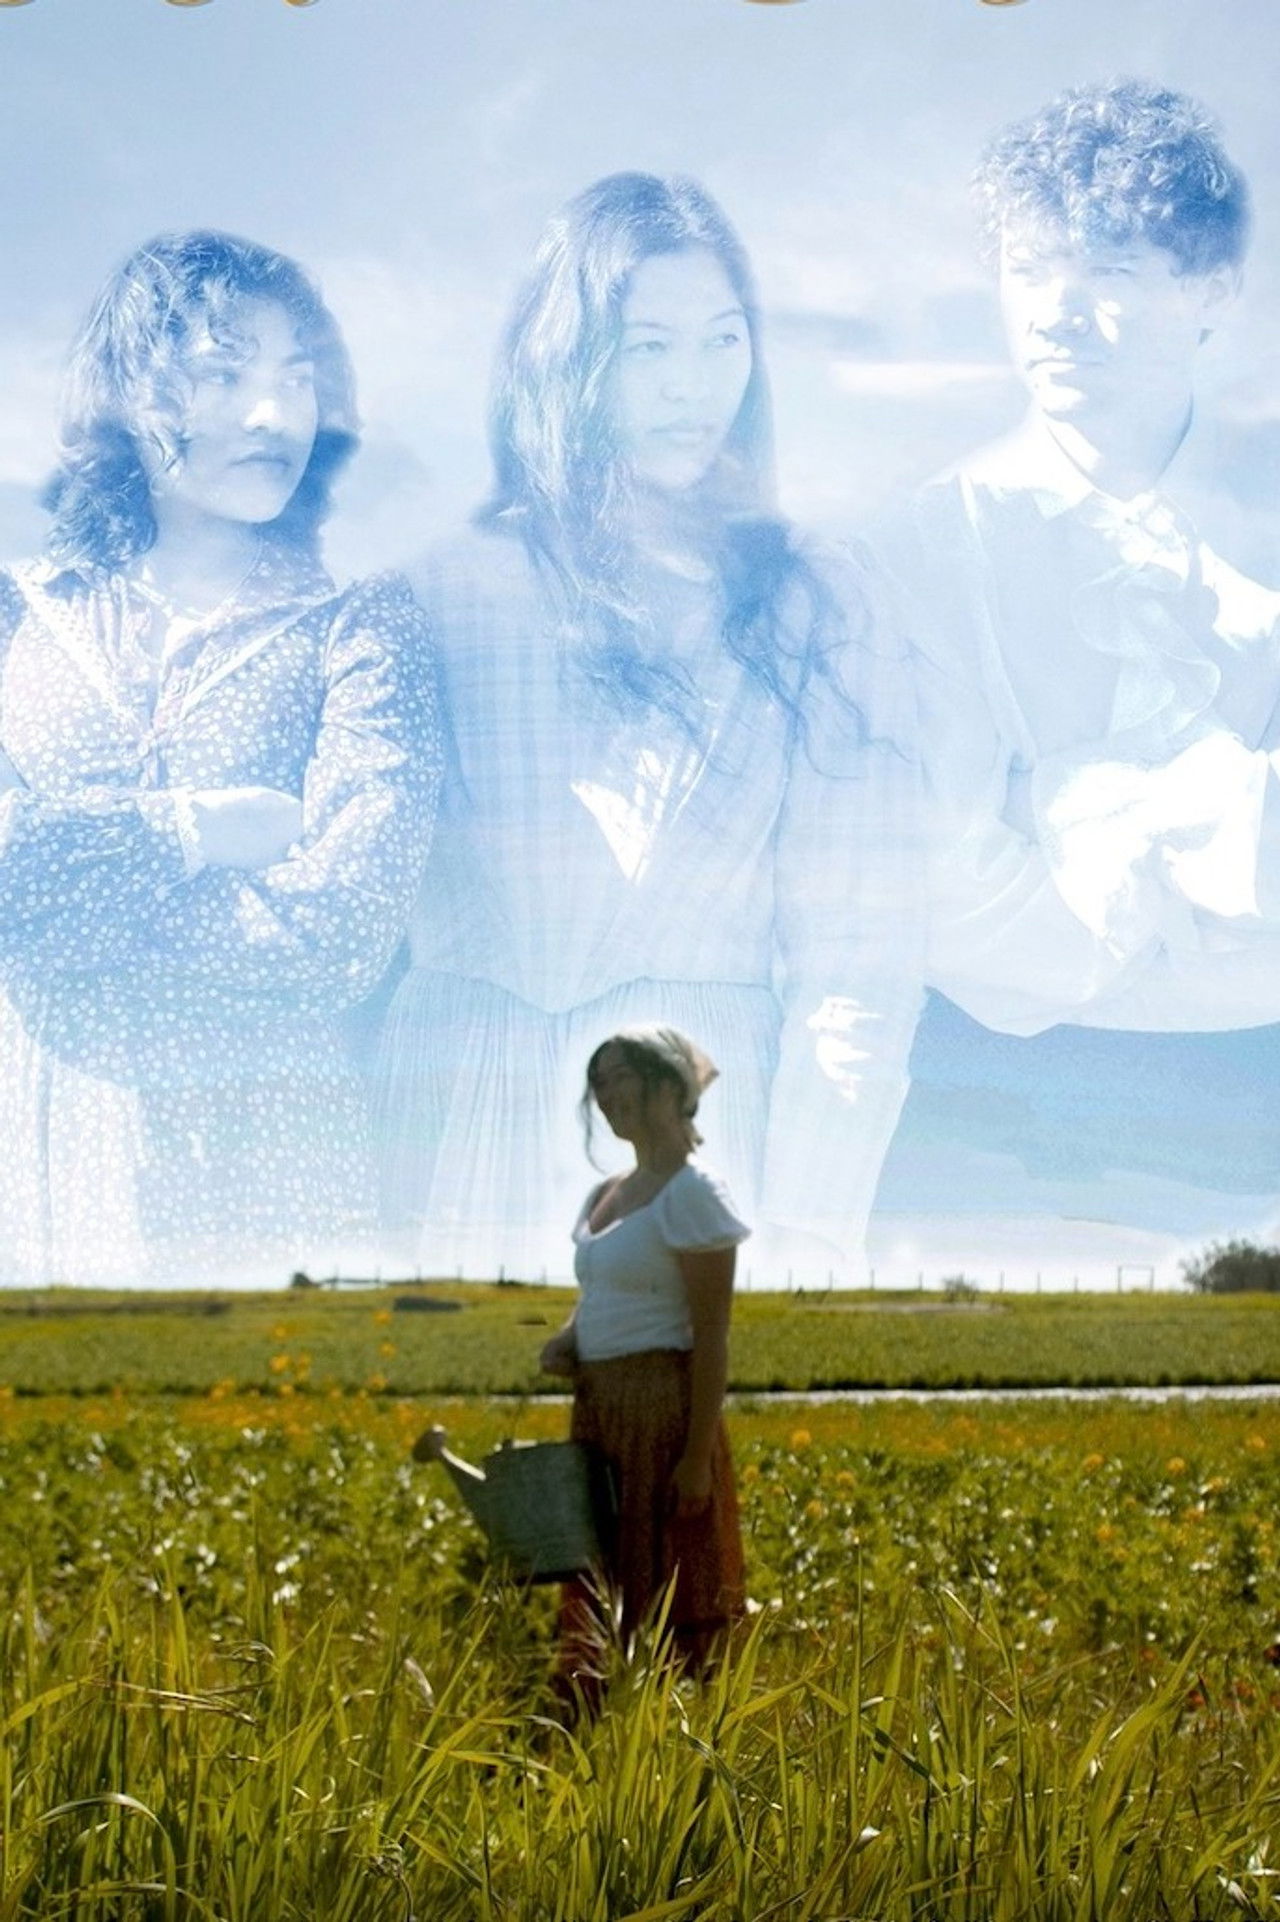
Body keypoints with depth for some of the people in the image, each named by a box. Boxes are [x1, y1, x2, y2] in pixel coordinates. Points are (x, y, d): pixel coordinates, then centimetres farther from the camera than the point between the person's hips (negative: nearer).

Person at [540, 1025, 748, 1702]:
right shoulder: (606, 1193, 14)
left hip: (662, 1411, -8)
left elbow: (711, 1336, -14)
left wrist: (698, 1458, -16)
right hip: (599, 1410, 8)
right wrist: (566, 1340, 3)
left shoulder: (691, 1193, -11)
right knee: (595, 1581, 9)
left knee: (663, 1597, -3)